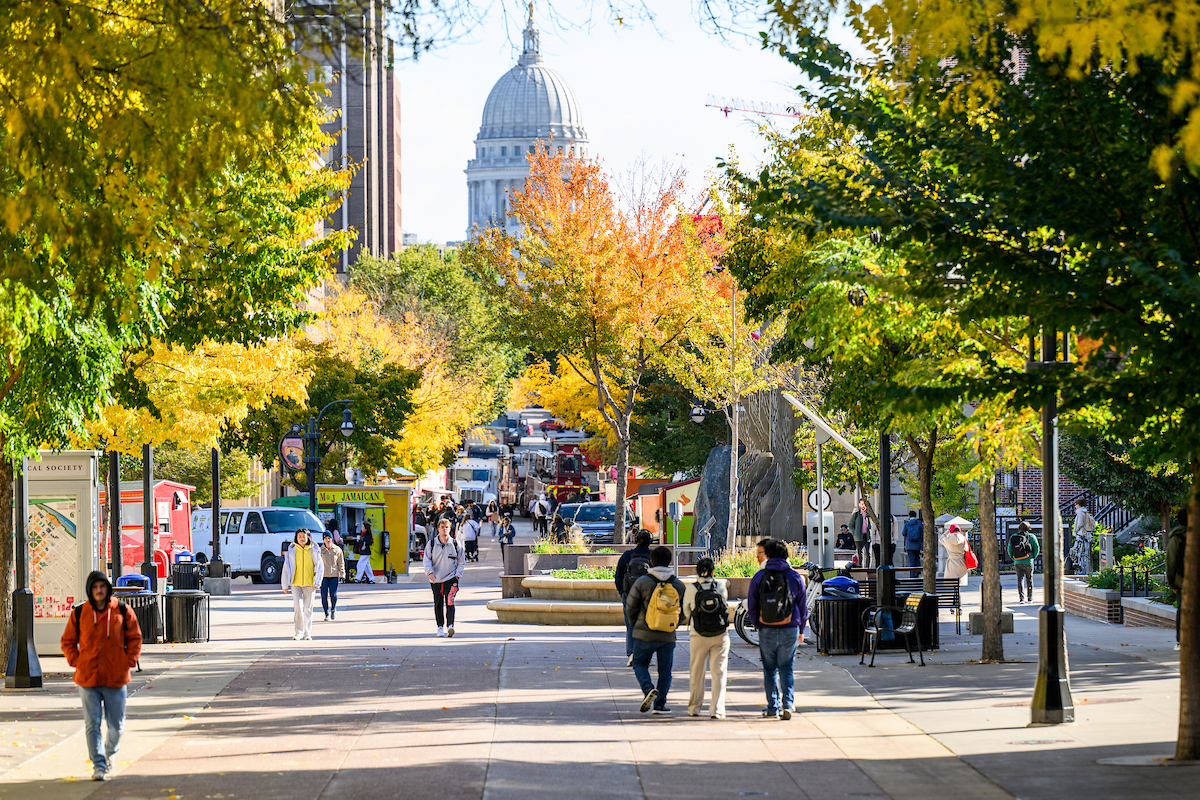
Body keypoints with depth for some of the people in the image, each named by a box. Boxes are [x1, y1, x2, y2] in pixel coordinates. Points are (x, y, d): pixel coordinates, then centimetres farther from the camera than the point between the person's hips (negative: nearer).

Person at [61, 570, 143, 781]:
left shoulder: (122, 612, 0)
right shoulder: (79, 613, 1)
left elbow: (135, 637, 10)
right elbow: (67, 641, 11)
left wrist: (129, 661, 0)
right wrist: (76, 661, -1)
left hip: (116, 677, 0)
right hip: (88, 678, 0)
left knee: (116, 725, 7)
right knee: (92, 724, -3)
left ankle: (109, 753, 36)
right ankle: (99, 765, 2)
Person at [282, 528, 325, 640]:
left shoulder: (313, 551, 3)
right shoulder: (292, 551, 3)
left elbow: (320, 567, 6)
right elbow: (286, 568, 7)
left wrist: (317, 583, -4)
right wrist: (285, 585, 6)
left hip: (309, 584, 0)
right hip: (296, 584, 0)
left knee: (308, 608, 2)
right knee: (298, 607, -11)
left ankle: (307, 633, 10)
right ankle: (298, 632, -1)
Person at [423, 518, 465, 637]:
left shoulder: (456, 544, 1)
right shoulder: (431, 545, 1)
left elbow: (461, 561, 9)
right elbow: (426, 560, -1)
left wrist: (457, 575, -1)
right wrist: (430, 572, -18)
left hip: (451, 578, -2)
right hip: (436, 580, 2)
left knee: (450, 602, -16)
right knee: (438, 604, 9)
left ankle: (450, 626, -22)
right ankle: (440, 627, 21)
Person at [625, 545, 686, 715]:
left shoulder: (642, 582, -8)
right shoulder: (679, 585, 0)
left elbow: (630, 608, -3)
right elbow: (684, 611, 7)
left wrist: (636, 624, 15)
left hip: (645, 635, -2)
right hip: (668, 637, 2)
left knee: (640, 664, 14)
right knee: (665, 670, 13)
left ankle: (648, 689, -12)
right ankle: (660, 704, 9)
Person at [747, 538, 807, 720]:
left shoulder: (759, 577, -3)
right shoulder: (794, 577, 1)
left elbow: (751, 607, 0)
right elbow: (803, 607, 6)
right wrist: (800, 629, 18)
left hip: (766, 630, -1)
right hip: (790, 630, 1)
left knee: (769, 669, 9)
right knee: (787, 668, 9)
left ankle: (773, 708, 9)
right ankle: (788, 704, -7)